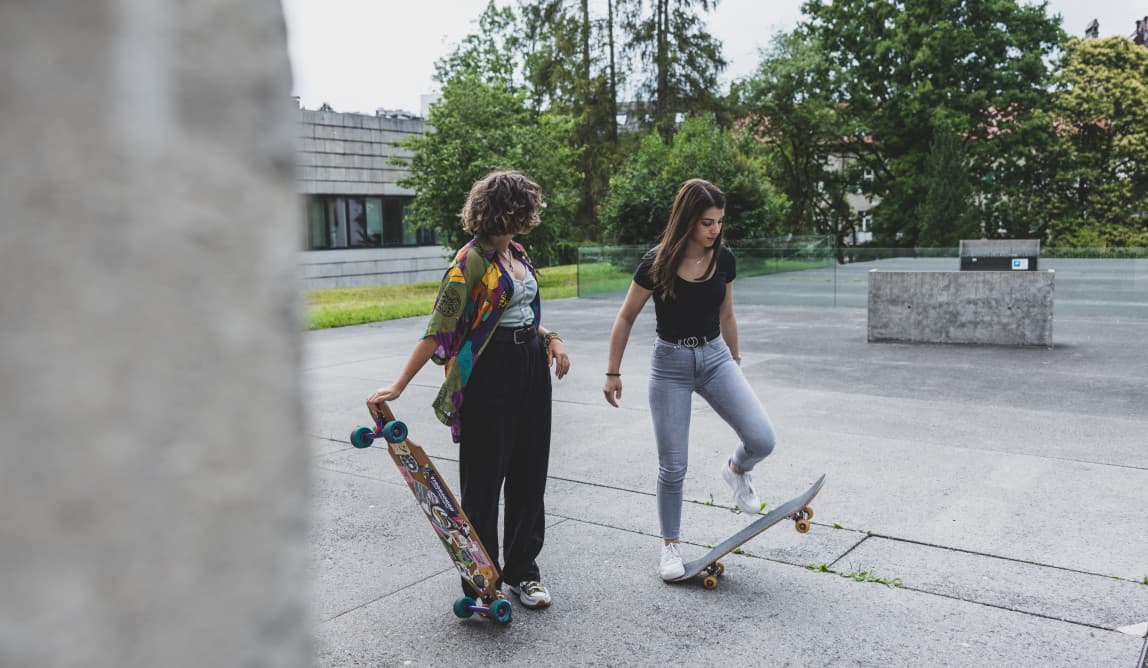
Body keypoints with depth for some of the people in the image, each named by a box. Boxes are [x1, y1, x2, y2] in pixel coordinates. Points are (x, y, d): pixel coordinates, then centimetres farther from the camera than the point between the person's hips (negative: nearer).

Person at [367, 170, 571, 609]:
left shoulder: (517, 254, 11)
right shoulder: (472, 260, -15)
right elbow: (438, 329, -17)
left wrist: (551, 339, 6)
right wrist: (397, 387, -20)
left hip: (532, 364, 8)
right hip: (489, 371, -8)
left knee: (530, 473, 13)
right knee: (484, 477, 2)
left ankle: (521, 571, 28)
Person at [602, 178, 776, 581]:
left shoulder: (724, 259, -4)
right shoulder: (657, 263, -14)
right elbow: (626, 318, -4)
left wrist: (735, 359, 21)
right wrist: (613, 373, -2)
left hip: (715, 357, 3)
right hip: (670, 362, -3)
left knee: (762, 439, -14)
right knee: (673, 466, 1)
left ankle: (736, 471, 21)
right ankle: (671, 545, 22)